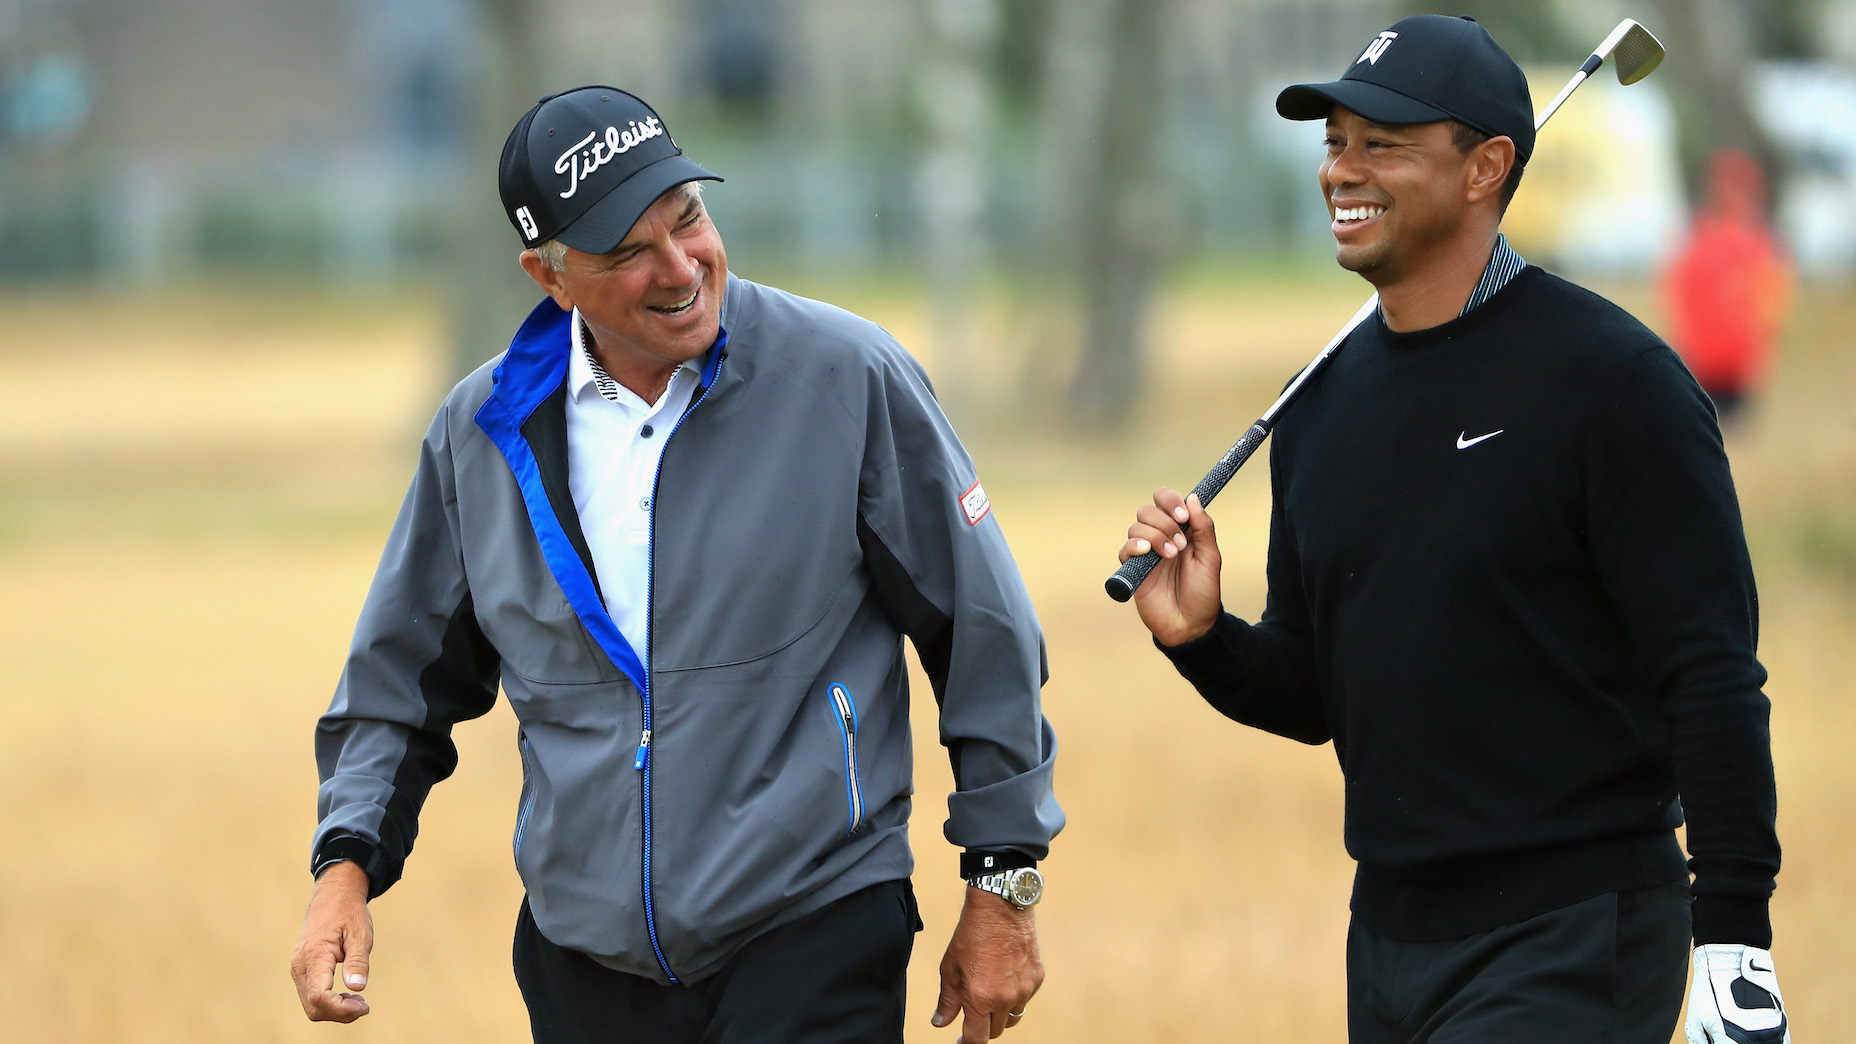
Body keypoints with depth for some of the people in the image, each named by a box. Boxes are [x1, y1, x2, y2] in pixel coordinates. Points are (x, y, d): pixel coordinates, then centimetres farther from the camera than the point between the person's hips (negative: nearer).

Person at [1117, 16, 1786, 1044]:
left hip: (1570, 948, -7)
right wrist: (1202, 639, -3)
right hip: (1388, 939, 7)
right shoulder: (1324, 402, 12)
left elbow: (1711, 676, -14)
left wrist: (1736, 941, -19)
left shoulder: (1611, 378, -10)